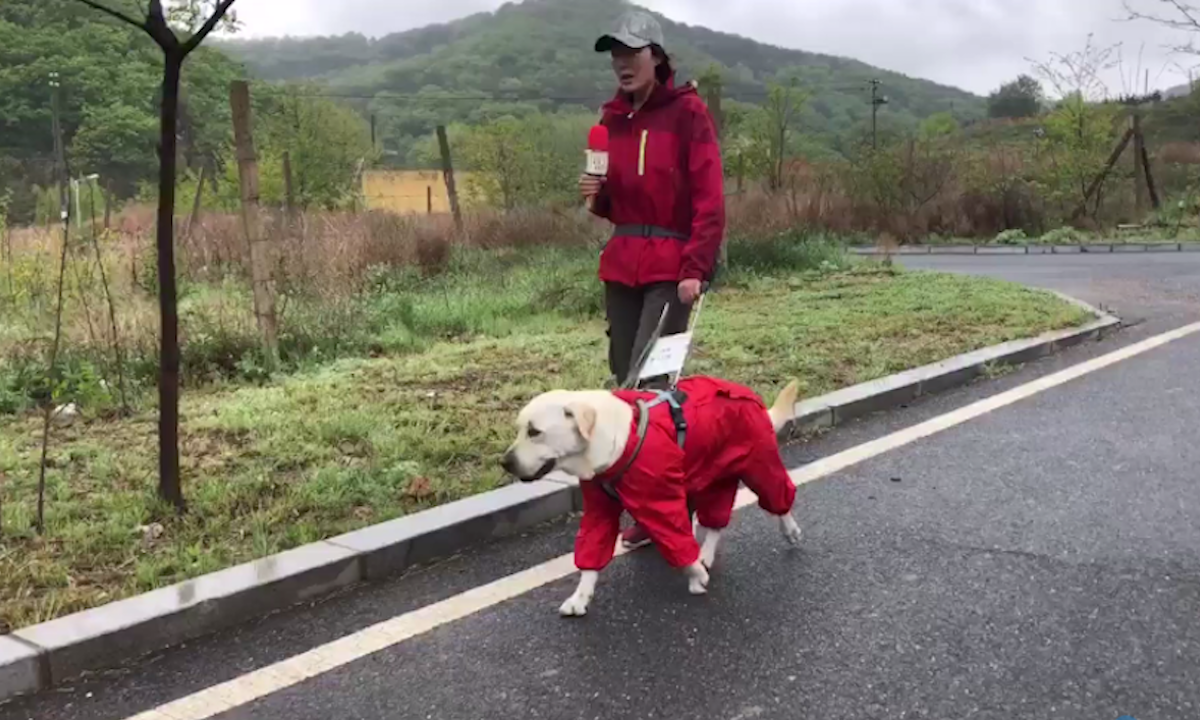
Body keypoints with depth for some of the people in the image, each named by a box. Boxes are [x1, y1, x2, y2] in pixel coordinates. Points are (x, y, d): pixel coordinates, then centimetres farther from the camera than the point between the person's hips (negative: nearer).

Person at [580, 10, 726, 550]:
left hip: (672, 267, -6)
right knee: (625, 379, 6)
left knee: (646, 382, -13)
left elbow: (709, 198, -10)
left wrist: (697, 268, -19)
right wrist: (597, 196, -2)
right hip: (621, 266, 6)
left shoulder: (687, 111, -5)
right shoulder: (613, 117, 12)